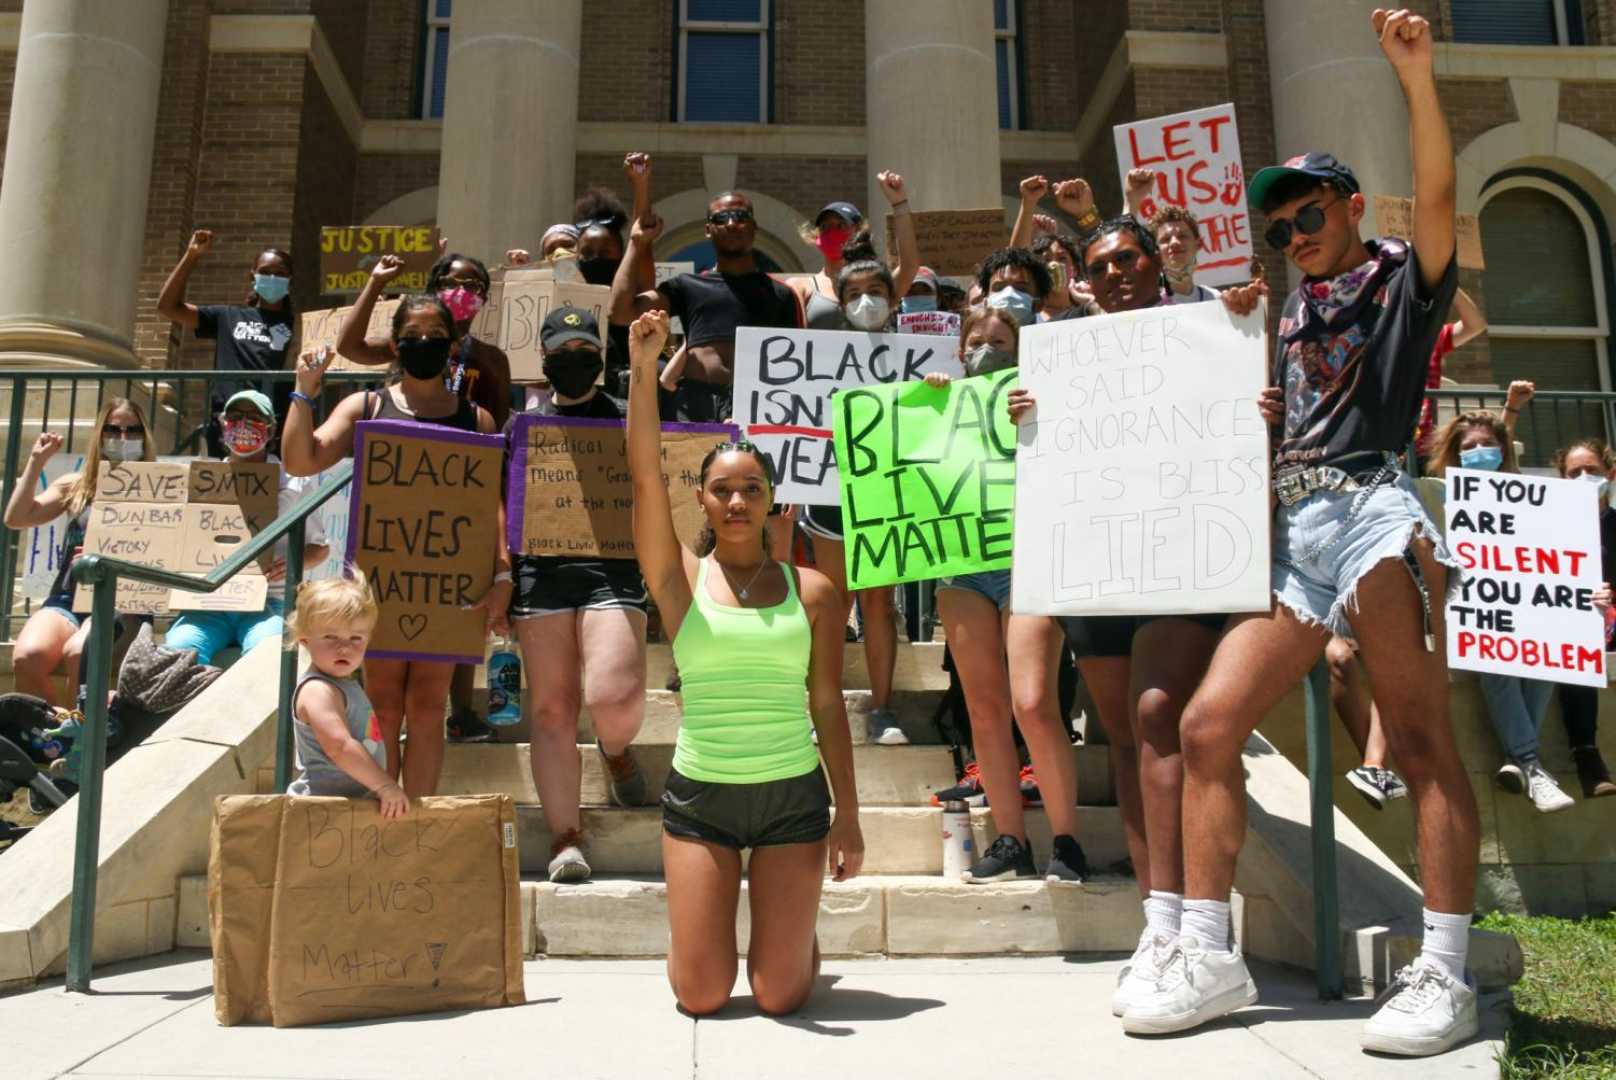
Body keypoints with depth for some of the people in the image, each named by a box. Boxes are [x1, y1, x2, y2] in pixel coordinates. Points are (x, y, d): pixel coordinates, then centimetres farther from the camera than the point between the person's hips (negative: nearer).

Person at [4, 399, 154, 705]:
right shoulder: (75, 485, 19)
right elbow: (15, 519, 10)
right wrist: (36, 461, 10)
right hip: (67, 597, 3)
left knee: (78, 652, -36)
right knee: (27, 656, -29)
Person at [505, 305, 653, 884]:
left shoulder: (628, 418, 12)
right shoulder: (524, 423, 16)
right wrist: (501, 575, 5)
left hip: (614, 567, -2)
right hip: (542, 570, 2)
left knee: (614, 696, -18)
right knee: (550, 708, 0)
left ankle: (615, 749, 20)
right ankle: (564, 838, 7)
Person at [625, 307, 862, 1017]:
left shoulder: (812, 591, 2)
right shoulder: (680, 579, -1)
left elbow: (828, 703, 3)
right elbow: (645, 475, -12)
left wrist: (849, 816, 2)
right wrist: (644, 370, -20)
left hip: (793, 796, 0)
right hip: (699, 796, 0)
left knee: (781, 996, 2)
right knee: (701, 996, 2)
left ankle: (796, 927, 37)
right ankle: (698, 926, 36)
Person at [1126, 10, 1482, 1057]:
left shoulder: (1405, 279, 10)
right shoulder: (1290, 318, 26)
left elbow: (1439, 194, -9)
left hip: (1371, 507, -5)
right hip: (1290, 531, 6)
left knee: (1420, 736, -10)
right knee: (1208, 724, -4)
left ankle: (1445, 976, -4)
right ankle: (1210, 959, 2)